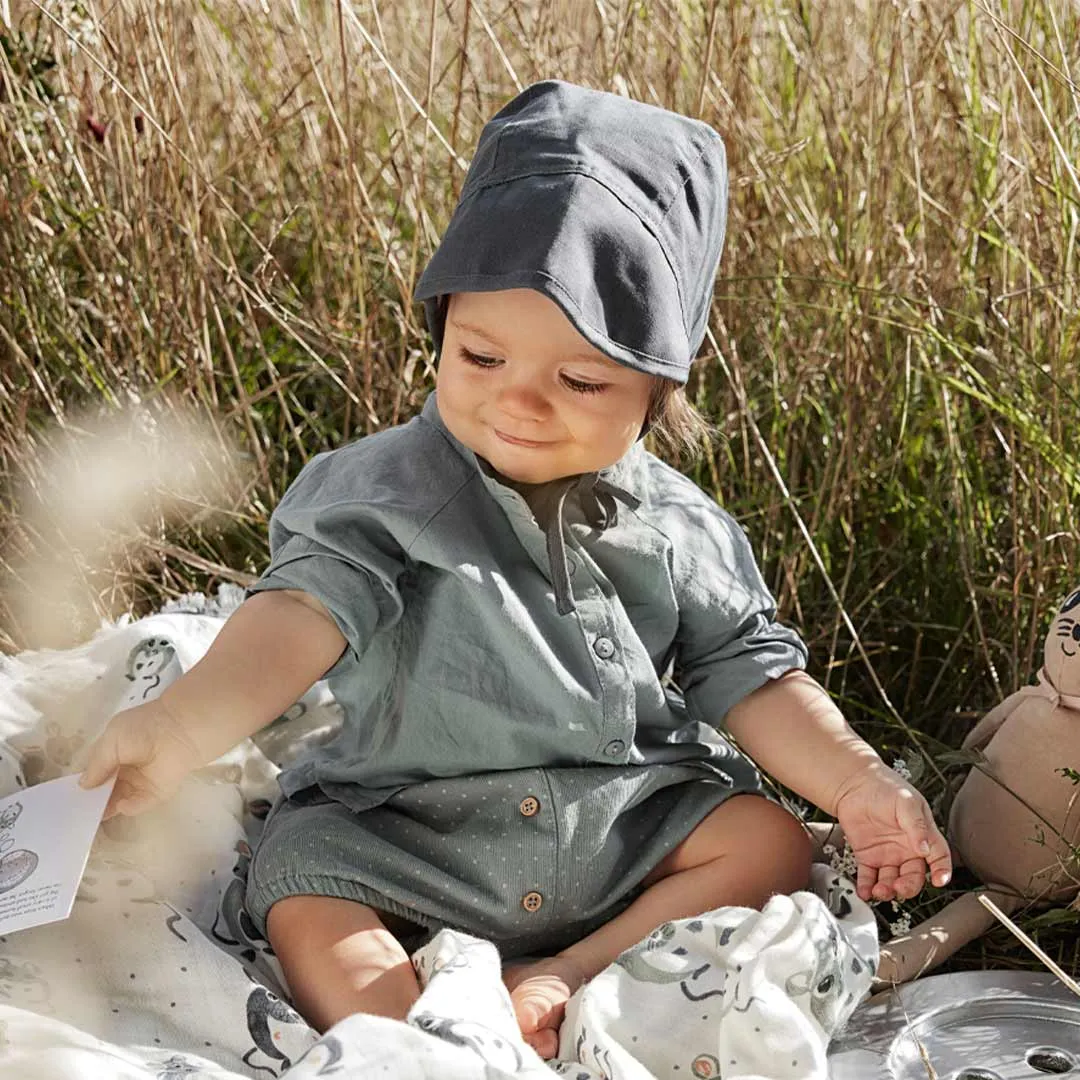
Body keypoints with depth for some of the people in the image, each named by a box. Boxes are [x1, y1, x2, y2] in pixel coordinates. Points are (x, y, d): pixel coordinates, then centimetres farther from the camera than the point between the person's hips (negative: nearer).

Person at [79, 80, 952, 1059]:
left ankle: (562, 980, -19)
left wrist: (857, 784, -9)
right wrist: (179, 728, -45)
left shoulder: (677, 528, -3)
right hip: (407, 838, -2)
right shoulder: (386, 492, -13)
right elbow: (304, 610, -28)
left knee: (772, 845, -13)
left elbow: (751, 675, 3)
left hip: (627, 826, 2)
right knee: (303, 906, -22)